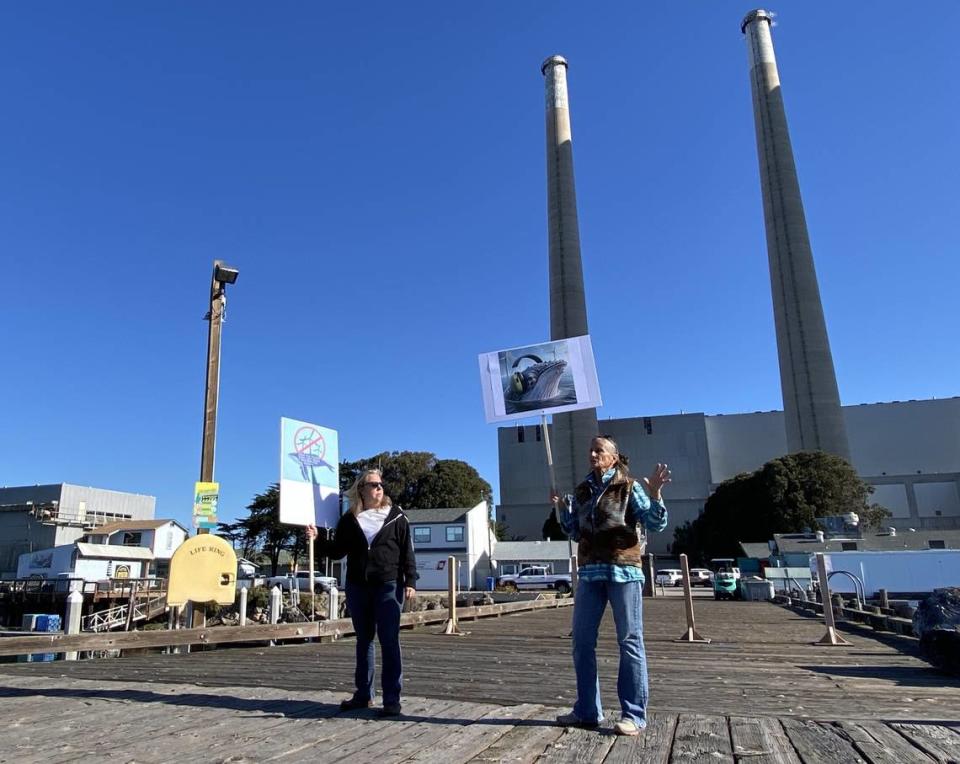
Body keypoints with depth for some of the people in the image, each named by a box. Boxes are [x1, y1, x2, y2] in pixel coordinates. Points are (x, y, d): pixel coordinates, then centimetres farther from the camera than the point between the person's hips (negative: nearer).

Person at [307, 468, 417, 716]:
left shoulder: (396, 517, 0)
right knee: (363, 640, 13)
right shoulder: (349, 519, 7)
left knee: (389, 641, -4)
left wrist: (410, 581, -8)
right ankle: (363, 694, 23)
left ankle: (392, 700, 1)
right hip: (357, 587, 3)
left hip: (388, 586, -3)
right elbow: (337, 550, 11)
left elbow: (407, 552, -1)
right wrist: (317, 539, -4)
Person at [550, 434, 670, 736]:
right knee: (582, 642, 6)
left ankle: (633, 715, 7)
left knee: (630, 641, 0)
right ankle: (587, 711, 17)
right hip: (590, 573, 6)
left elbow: (655, 523, -6)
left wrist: (654, 494, -21)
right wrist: (561, 508, 8)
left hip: (623, 570, -5)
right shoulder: (582, 491, 14)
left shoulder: (628, 486, -1)